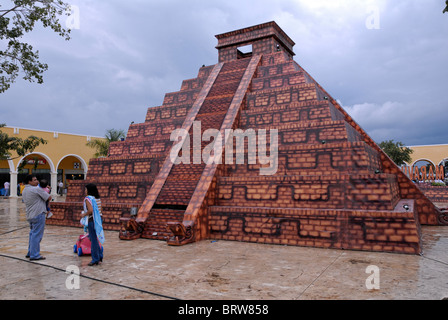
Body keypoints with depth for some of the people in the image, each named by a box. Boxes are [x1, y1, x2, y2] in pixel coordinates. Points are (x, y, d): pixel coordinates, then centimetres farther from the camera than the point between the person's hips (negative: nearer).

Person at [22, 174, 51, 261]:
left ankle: (30, 253, 27)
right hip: (38, 214, -9)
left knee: (32, 234, 19)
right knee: (37, 235, -5)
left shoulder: (24, 191, 14)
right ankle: (34, 255, -2)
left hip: (30, 216, 9)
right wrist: (46, 192, 9)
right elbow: (49, 198, -11)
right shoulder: (37, 189, -14)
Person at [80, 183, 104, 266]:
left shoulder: (88, 198, -13)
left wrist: (84, 214, -7)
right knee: (94, 238, 20)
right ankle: (100, 257, 26)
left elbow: (90, 210, -24)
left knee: (93, 240, 1)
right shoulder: (98, 198, 11)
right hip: (99, 219, 8)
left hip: (92, 220, -8)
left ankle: (95, 260, 9)